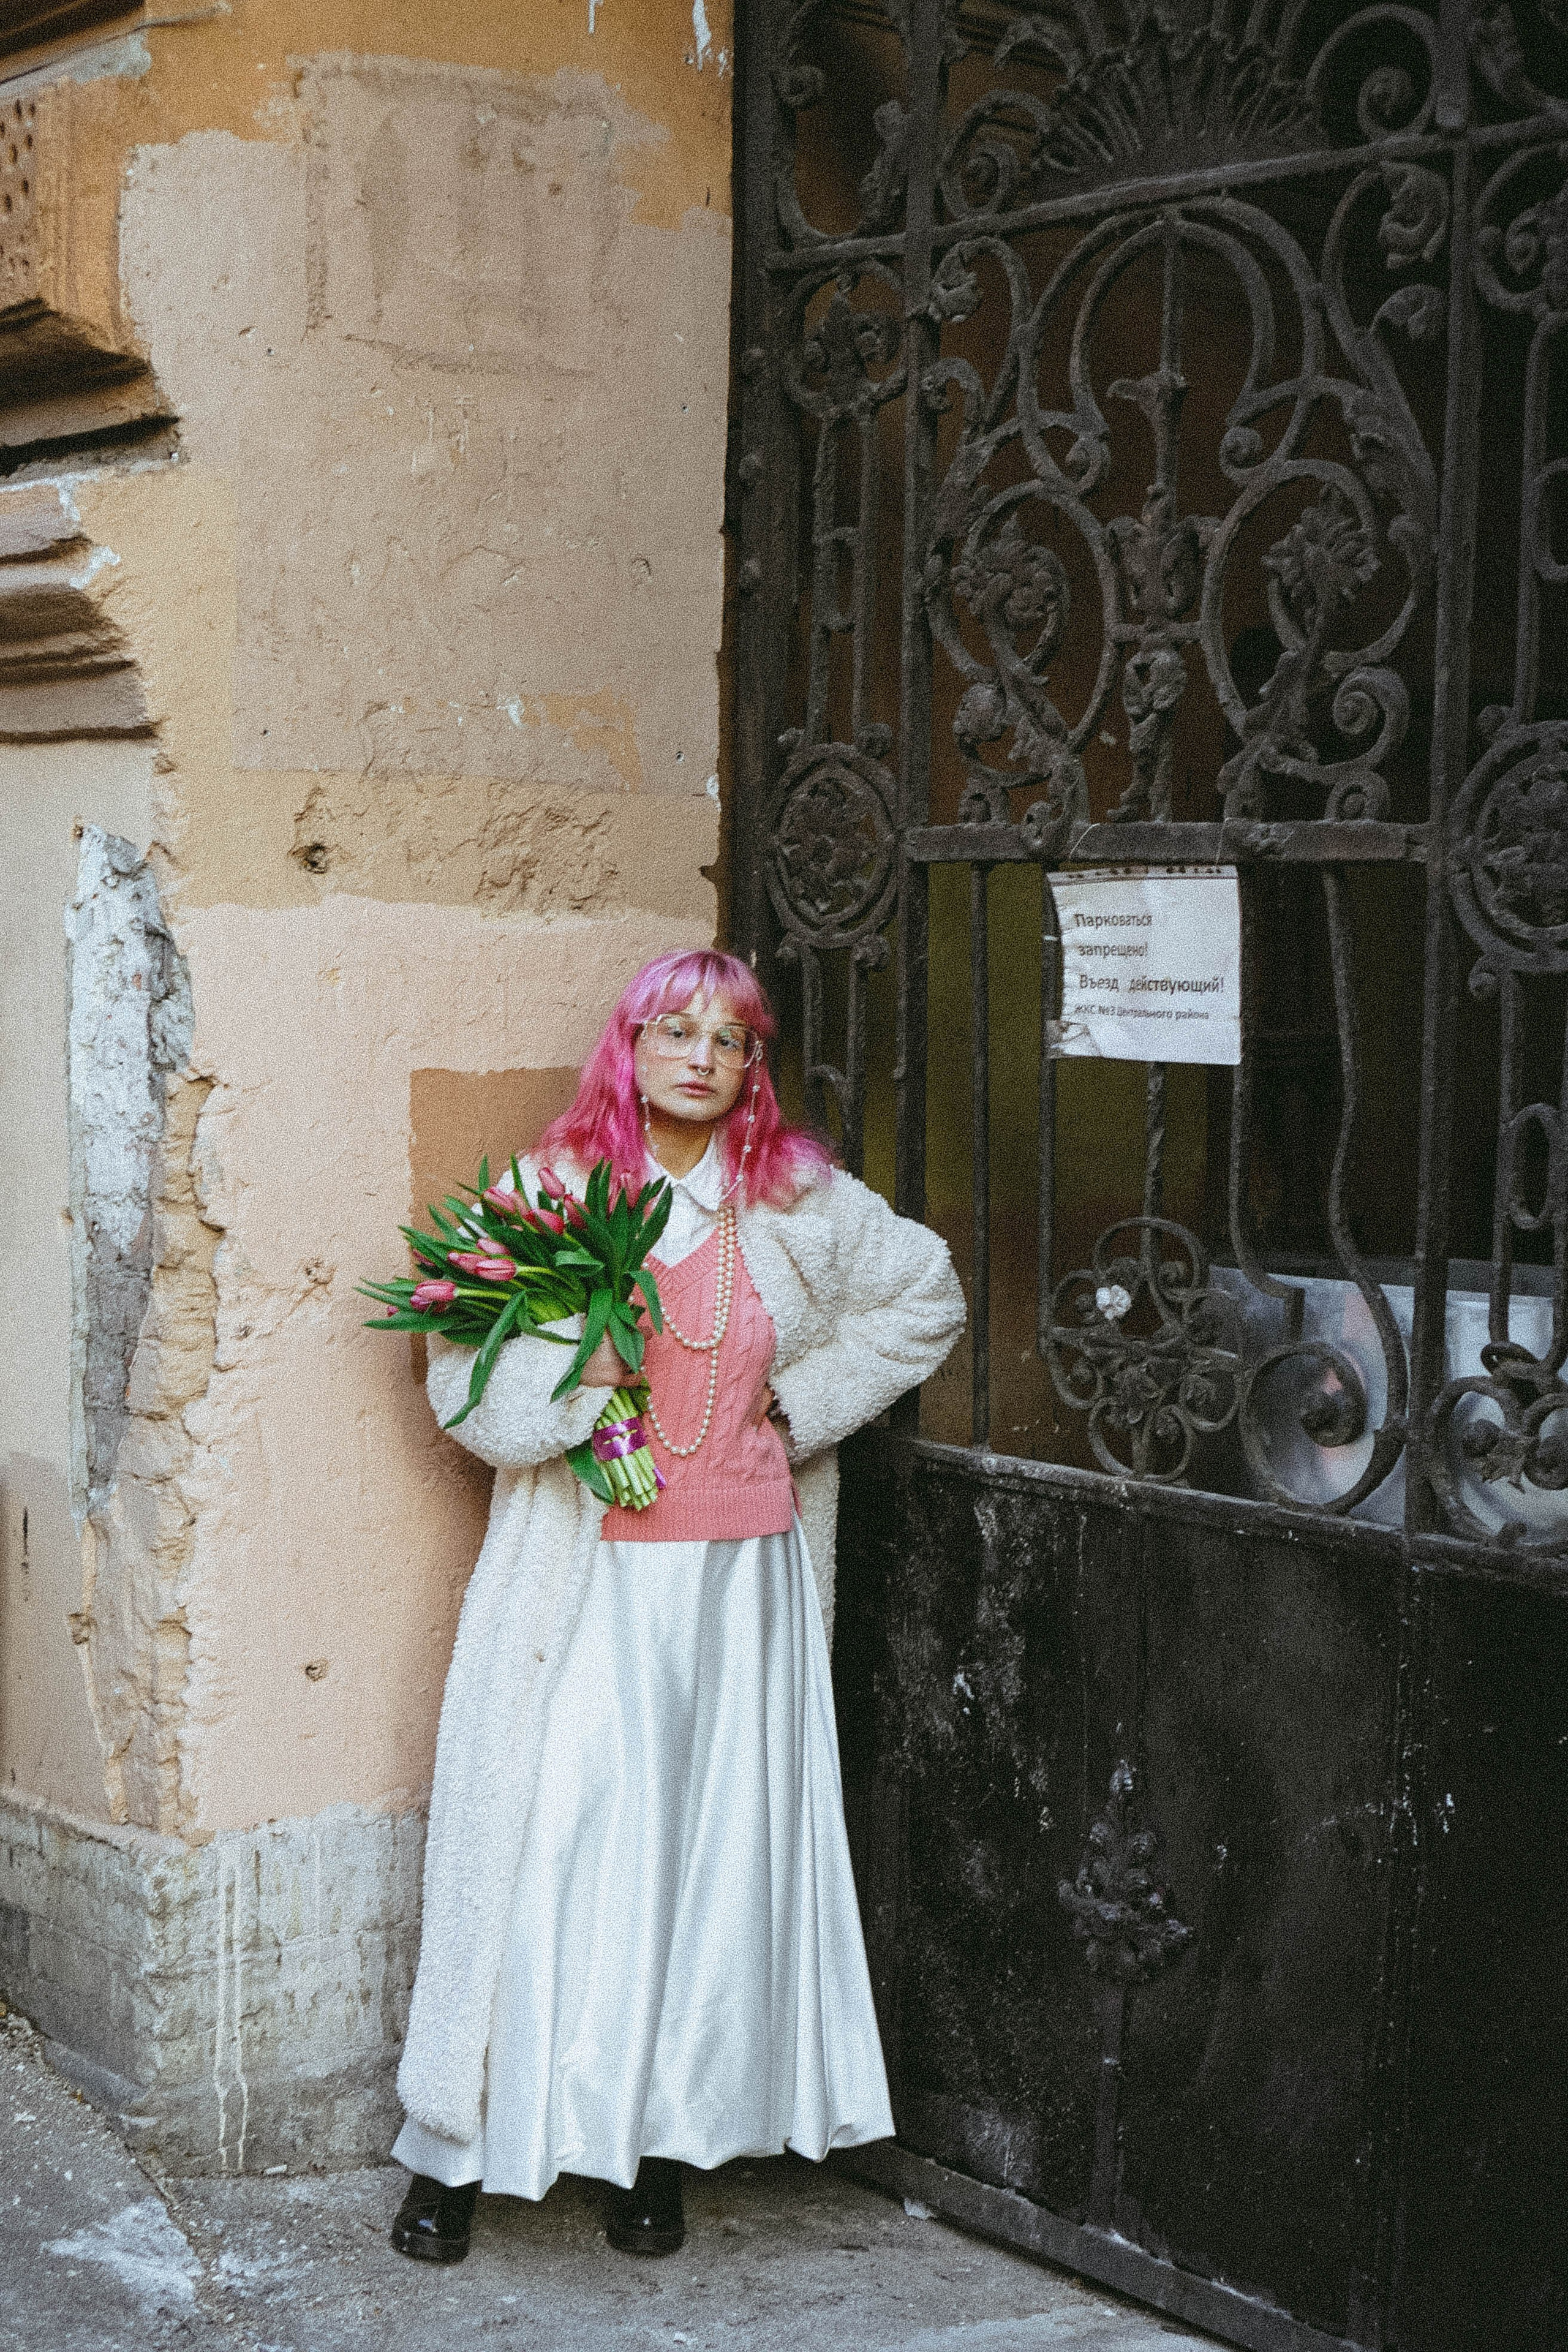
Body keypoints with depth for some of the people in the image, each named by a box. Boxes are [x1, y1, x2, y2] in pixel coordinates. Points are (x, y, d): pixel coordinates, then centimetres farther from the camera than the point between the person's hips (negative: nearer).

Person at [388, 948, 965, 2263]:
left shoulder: (802, 1205, 4)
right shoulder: (546, 1194, 1)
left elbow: (927, 1298, 17)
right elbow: (462, 1383, 1)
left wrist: (806, 1399, 6)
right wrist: (567, 1381, -19)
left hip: (739, 1574, 2)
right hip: (582, 1577, -1)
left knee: (714, 1846, 4)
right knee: (545, 1842, -2)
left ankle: (661, 2147, 17)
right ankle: (456, 2155, 10)